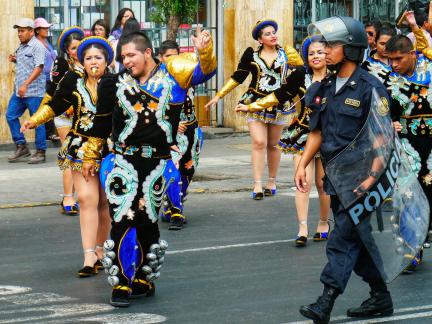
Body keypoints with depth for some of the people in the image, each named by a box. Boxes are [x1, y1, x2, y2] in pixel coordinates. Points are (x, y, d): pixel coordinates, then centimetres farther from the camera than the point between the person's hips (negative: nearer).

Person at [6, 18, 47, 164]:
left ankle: (40, 152, 6)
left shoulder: (37, 46, -10)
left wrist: (25, 85, -24)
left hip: (33, 91, -9)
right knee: (10, 116, 6)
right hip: (19, 91, 9)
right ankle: (21, 147, 15)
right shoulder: (21, 47, 16)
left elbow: (38, 68, -18)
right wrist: (15, 60, 8)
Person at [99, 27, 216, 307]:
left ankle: (144, 279, 23)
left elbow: (205, 71, -6)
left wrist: (204, 52, -25)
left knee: (148, 222, 11)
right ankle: (122, 283, -2)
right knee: (124, 221, -7)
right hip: (124, 162, 0)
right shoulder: (119, 82, 6)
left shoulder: (173, 72, 1)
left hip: (157, 163, 0)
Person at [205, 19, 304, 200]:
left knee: (272, 145, 8)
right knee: (259, 143, -11)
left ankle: (272, 182, 22)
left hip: (279, 105, 1)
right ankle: (257, 184, -11)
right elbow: (237, 78, 5)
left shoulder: (286, 54, 3)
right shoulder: (251, 55, 1)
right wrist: (219, 96, 3)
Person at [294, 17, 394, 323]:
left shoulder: (370, 88, -12)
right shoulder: (325, 88, 12)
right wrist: (303, 164, 8)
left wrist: (372, 177, -22)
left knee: (343, 239, -11)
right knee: (359, 239, 14)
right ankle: (381, 297, 24)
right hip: (336, 177, 8)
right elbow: (317, 132, 18)